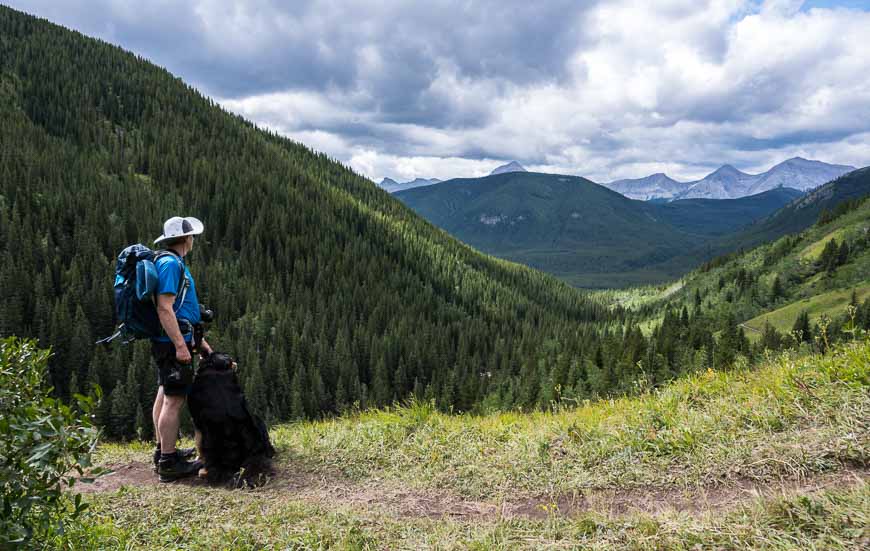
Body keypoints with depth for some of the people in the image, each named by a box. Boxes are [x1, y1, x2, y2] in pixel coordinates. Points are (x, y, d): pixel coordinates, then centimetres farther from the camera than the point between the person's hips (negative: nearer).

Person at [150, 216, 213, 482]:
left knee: (165, 395, 17)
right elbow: (165, 309, -24)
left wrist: (198, 339, 25)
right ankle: (168, 463, -3)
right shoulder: (171, 263, -15)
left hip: (170, 342, 11)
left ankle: (164, 451, 29)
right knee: (174, 400, -8)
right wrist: (181, 345, -25)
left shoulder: (170, 262, 18)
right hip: (173, 342, -11)